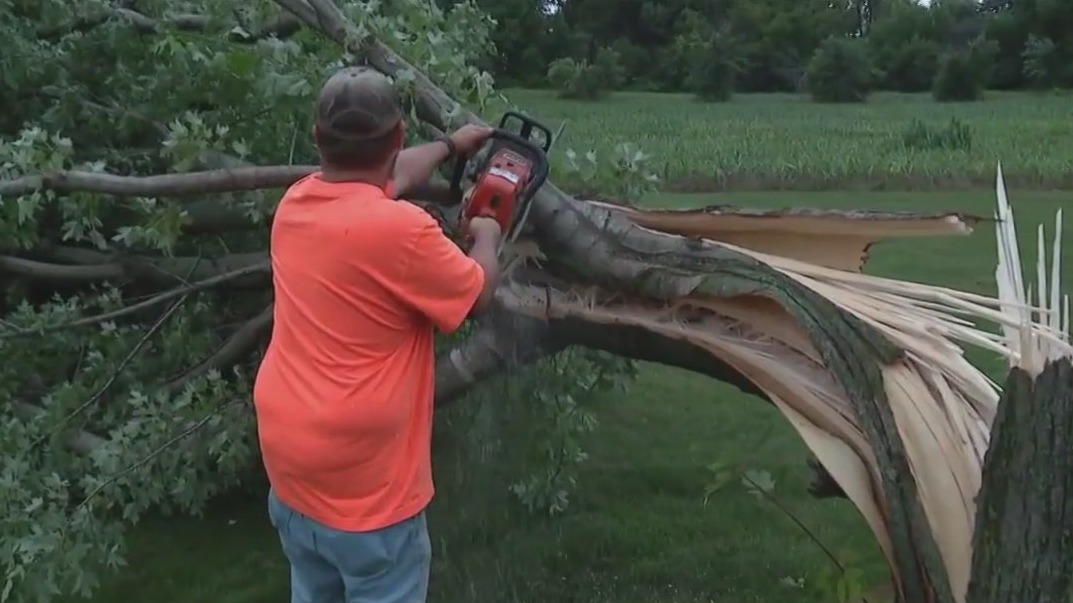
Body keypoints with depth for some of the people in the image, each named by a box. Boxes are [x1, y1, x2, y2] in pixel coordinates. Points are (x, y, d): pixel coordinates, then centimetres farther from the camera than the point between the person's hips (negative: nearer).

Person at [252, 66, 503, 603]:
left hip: (288, 466, 7)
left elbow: (388, 177, 20)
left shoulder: (295, 203, -1)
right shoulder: (399, 229, -24)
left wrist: (448, 146, 35)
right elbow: (477, 293, -5)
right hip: (366, 487, -7)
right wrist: (486, 237, 15)